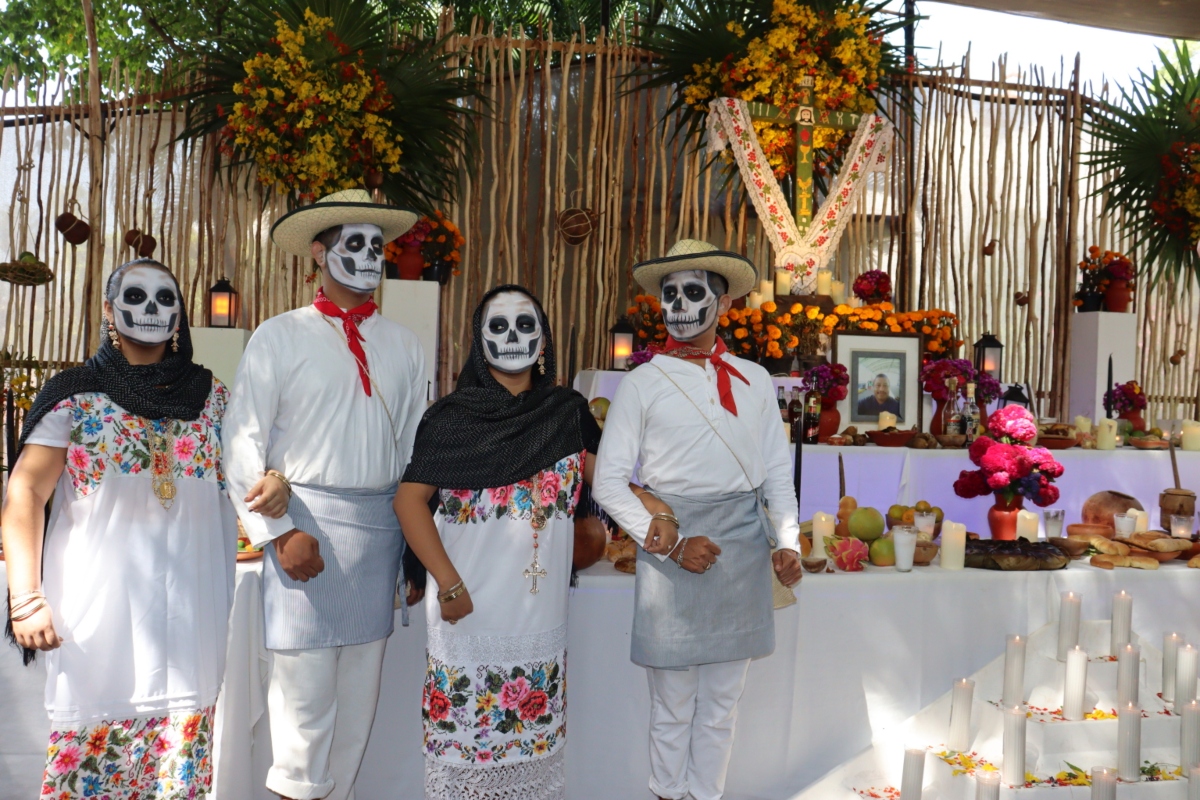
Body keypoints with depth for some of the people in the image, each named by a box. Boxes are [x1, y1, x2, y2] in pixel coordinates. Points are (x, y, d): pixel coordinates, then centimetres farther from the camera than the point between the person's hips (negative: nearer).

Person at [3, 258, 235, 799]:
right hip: (100, 606, -2)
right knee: (92, 747, 3)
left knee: (181, 754, 5)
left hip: (190, 609, 2)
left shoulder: (210, 395, 8)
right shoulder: (75, 395, 0)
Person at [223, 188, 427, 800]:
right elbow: (242, 442, -3)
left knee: (360, 685, 10)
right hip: (305, 524, -3)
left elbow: (415, 444, 11)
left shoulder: (403, 346, 11)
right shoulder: (280, 337, 1)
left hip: (379, 526, 4)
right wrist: (280, 532, -11)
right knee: (305, 681, -1)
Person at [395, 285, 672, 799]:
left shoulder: (568, 412, 8)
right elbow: (410, 499, -6)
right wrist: (448, 583, -13)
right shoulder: (453, 417, -1)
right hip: (469, 613, -2)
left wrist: (655, 511, -7)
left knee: (535, 745, 9)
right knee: (463, 740, 3)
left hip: (540, 612, 3)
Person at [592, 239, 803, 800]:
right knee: (673, 706, 8)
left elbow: (778, 473, 10)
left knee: (721, 704, 14)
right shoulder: (643, 384, 0)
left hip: (742, 551, 3)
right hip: (672, 551, -3)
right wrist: (672, 544, -12)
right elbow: (608, 482, -4)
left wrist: (787, 542, -4)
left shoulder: (754, 380, 9)